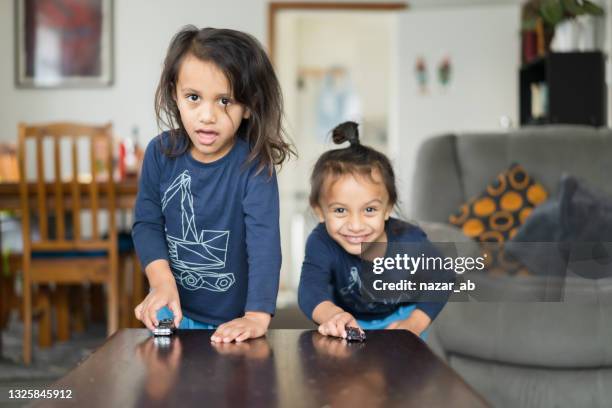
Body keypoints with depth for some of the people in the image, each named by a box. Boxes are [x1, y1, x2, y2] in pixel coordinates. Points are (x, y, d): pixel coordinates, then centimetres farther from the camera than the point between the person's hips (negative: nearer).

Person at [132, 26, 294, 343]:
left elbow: (264, 241, -28)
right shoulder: (161, 153, -9)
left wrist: (257, 316, -37)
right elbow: (147, 223, -4)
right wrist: (163, 281, -19)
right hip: (174, 309, 3)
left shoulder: (254, 164, -20)